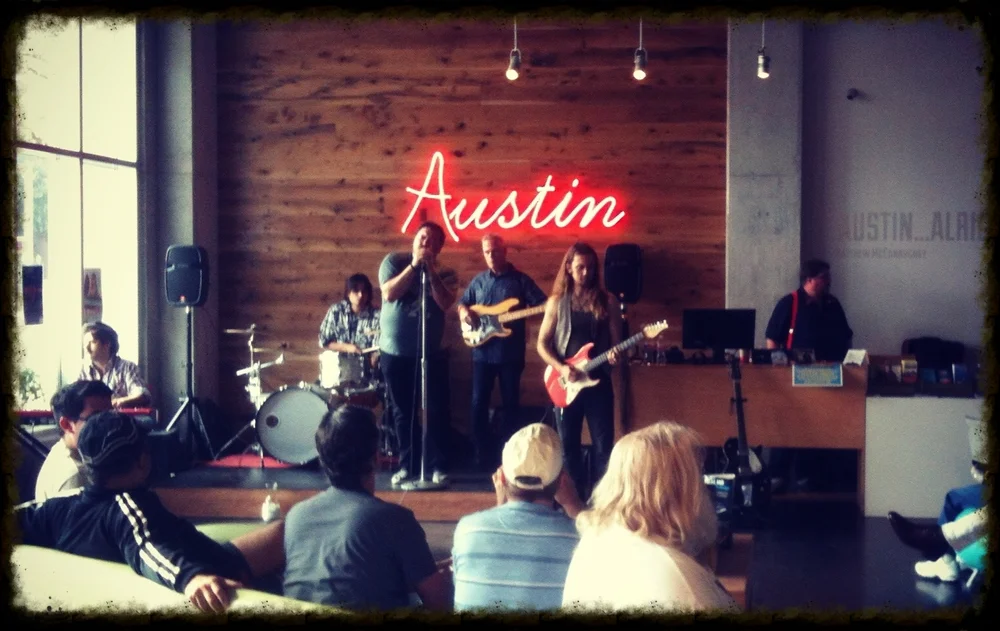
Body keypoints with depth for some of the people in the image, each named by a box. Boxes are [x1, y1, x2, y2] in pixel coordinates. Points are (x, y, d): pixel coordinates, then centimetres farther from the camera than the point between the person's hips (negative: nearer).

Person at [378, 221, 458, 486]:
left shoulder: (444, 273, 3)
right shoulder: (394, 261, 0)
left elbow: (445, 303, -13)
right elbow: (389, 293, -15)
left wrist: (431, 270, -17)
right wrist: (414, 265, -17)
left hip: (430, 353, 0)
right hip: (395, 352, 0)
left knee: (437, 410, -2)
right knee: (402, 412, 7)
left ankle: (439, 465, 7)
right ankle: (407, 465, 16)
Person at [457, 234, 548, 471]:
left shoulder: (521, 279, 0)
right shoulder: (478, 280, 11)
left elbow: (543, 305, -4)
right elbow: (462, 303, 20)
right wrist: (464, 312, -2)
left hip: (511, 353, -3)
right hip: (482, 352, 3)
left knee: (511, 403, 4)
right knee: (479, 402, 2)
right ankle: (483, 453, 12)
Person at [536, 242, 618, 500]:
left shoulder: (602, 300, 6)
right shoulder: (557, 301, 2)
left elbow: (612, 337, 11)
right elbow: (542, 343, 3)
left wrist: (614, 354, -11)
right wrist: (560, 368, -12)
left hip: (599, 380, 1)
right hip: (567, 383, 0)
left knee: (603, 445, -1)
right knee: (569, 446, 6)